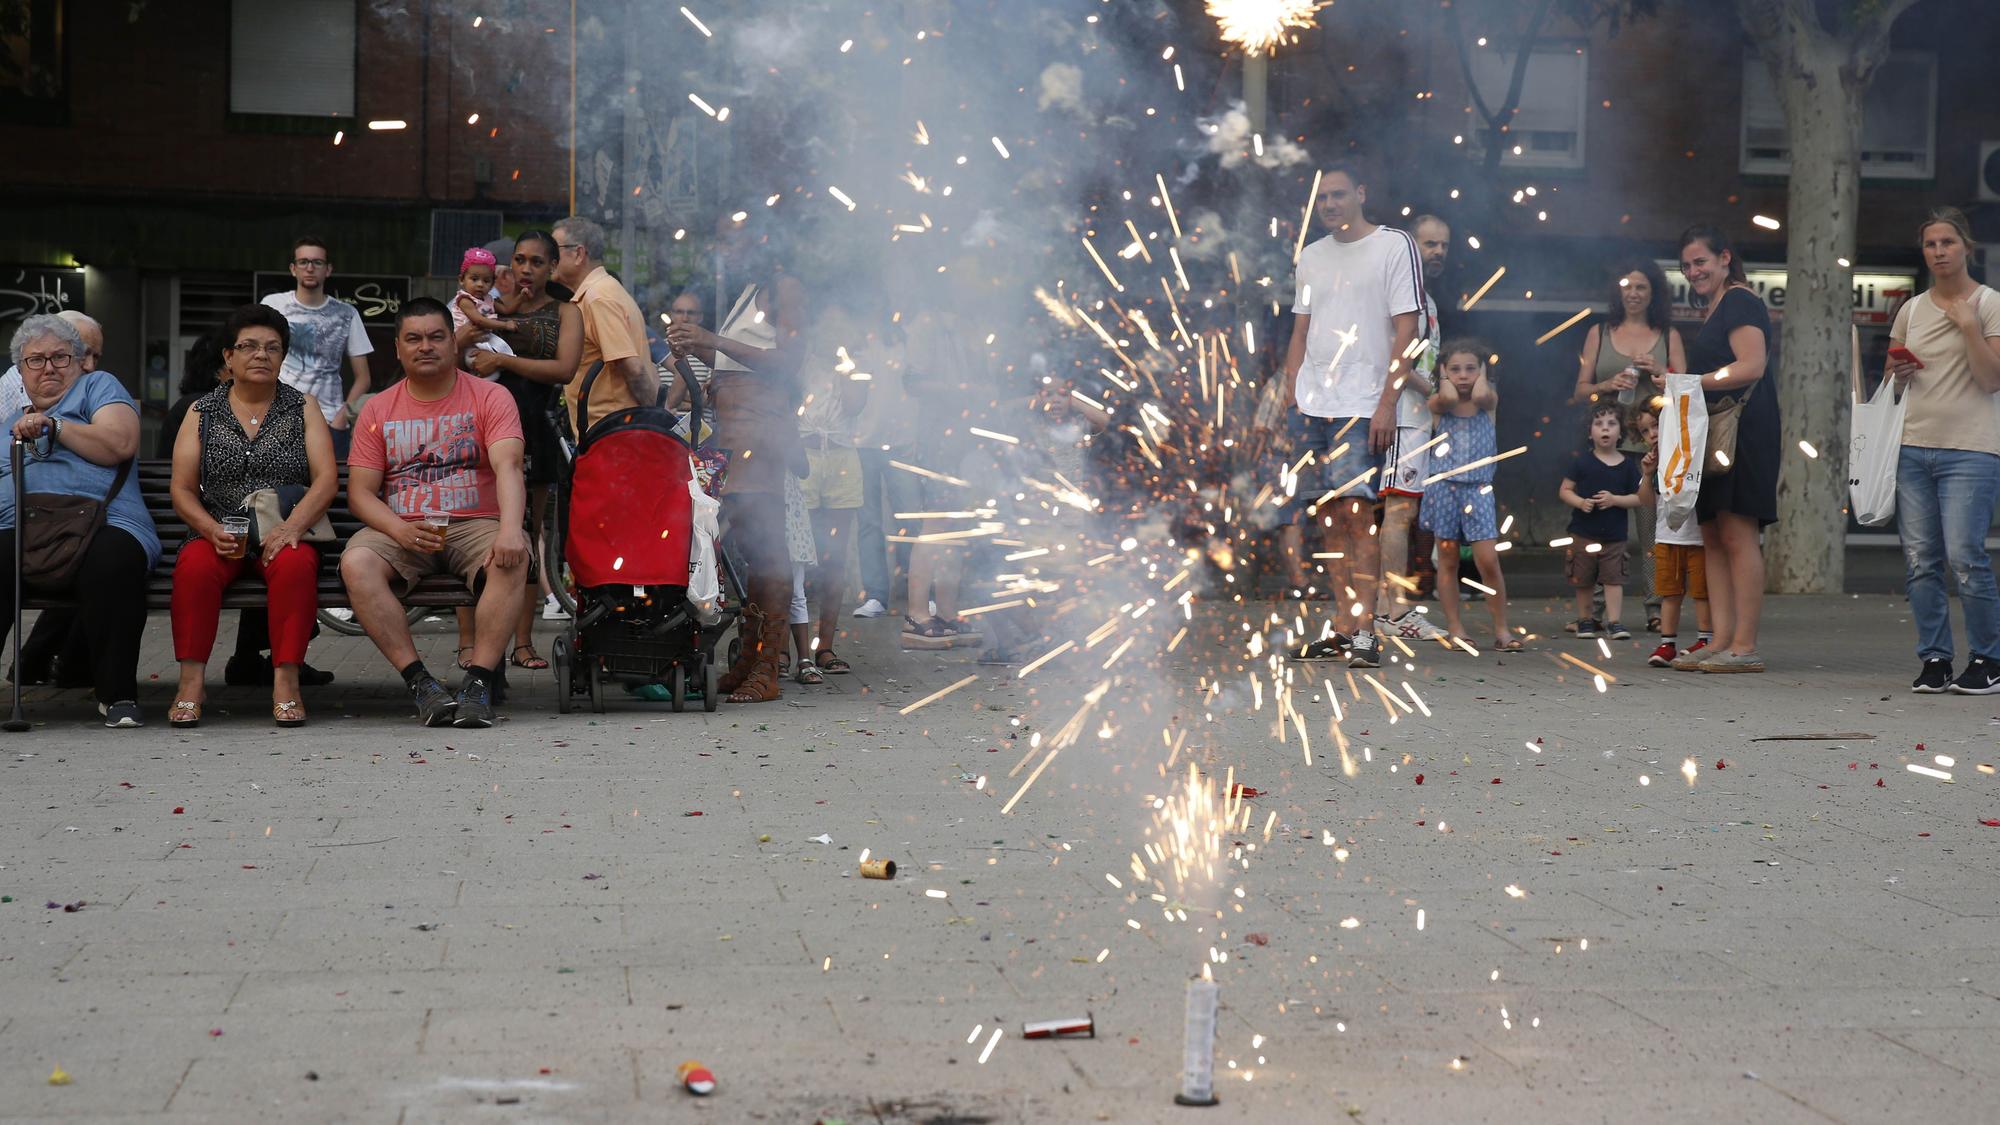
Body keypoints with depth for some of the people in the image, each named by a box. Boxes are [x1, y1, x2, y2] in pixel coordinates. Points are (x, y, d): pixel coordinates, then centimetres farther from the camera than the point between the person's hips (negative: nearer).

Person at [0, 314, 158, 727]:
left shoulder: (98, 386, 20)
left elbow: (121, 445, 1)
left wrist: (53, 425, 0)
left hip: (104, 526, -3)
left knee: (111, 563, -39)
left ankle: (117, 694, -28)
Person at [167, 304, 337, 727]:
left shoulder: (303, 410, 11)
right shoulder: (202, 414, 13)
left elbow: (326, 479, -1)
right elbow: (182, 489, 6)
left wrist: (291, 527, -19)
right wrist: (213, 531, -14)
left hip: (285, 536, -1)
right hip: (219, 534, 1)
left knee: (295, 564, -36)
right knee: (193, 566, -33)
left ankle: (286, 680, -33)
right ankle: (191, 681, -28)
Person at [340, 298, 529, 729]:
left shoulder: (490, 397, 4)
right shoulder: (379, 410, 11)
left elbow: (508, 466, -12)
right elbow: (360, 492, 6)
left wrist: (510, 528, -33)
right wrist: (401, 531, -17)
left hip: (476, 525, -2)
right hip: (401, 528, 2)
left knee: (510, 560, -35)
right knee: (356, 563, -30)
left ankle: (479, 682, -32)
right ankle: (419, 682, -28)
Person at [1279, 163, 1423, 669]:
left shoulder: (1395, 246, -1)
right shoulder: (1311, 257, 17)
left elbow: (1406, 332, -6)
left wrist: (1387, 405, -13)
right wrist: (1288, 400, 12)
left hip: (1362, 408, -6)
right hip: (1310, 407, 6)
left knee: (1354, 513, -14)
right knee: (1328, 517, 6)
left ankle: (1366, 632, -14)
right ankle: (1339, 628, 11)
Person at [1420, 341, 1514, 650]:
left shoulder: (1488, 400, 3)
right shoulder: (1439, 404, 1)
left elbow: (1480, 395, -21)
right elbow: (1448, 398, -22)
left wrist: (1482, 373, -2)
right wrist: (1444, 379, -2)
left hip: (1478, 488, -1)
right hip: (1444, 487, 1)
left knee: (1488, 559, -8)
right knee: (1447, 560, 5)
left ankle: (1501, 629, 1)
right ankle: (1455, 629, 11)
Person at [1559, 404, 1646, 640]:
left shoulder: (1627, 465, -1)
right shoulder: (1583, 462, -2)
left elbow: (1642, 498, 0)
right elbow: (1564, 490, 1)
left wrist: (1615, 500, -15)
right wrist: (1580, 502, -18)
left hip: (1614, 534, 0)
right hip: (1583, 533, 0)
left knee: (1613, 577, -3)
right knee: (1583, 580, 8)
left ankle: (1613, 622, 1)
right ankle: (1584, 620, 22)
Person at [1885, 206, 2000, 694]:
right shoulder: (1911, 310, 14)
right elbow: (1891, 383, 24)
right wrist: (1896, 373, 2)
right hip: (1913, 447, 5)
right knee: (1921, 560, 1)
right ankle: (1935, 659, 9)